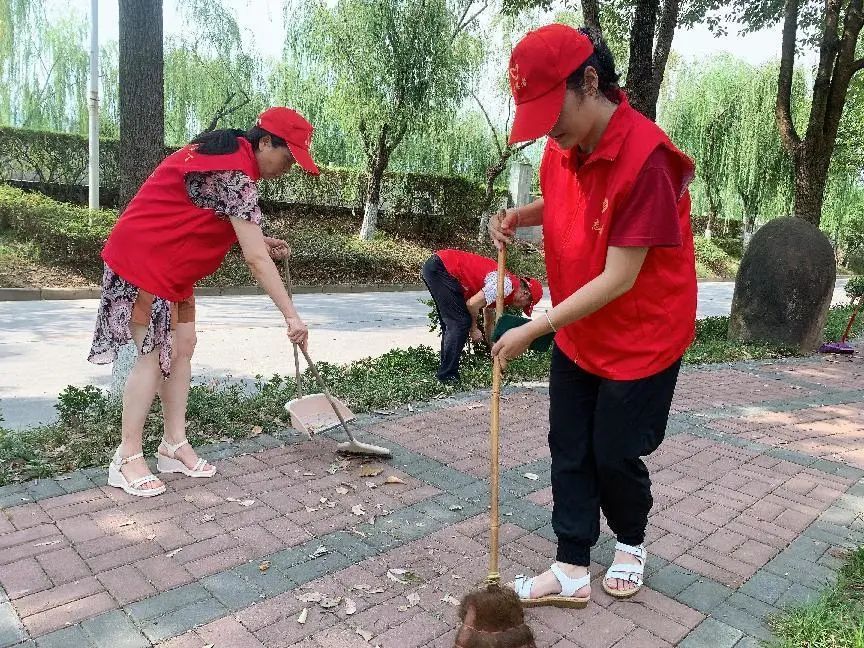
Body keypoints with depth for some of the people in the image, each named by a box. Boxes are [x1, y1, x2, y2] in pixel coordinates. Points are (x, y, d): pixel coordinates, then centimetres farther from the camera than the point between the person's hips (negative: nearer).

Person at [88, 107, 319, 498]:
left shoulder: (226, 151, 7)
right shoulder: (235, 175, -25)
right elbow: (255, 259, -29)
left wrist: (259, 241, 0)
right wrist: (291, 316, -27)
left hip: (170, 263, 10)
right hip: (144, 258, -10)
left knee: (182, 347, 8)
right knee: (155, 355, -7)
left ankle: (174, 446, 15)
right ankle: (128, 459, 4)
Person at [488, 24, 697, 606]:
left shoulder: (644, 156, -27)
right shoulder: (563, 148, -3)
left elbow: (619, 279, -26)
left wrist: (532, 330, -23)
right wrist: (519, 215, -3)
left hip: (641, 338, -7)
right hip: (576, 334, 7)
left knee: (614, 455, 9)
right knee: (569, 452, 10)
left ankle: (632, 541, 40)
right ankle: (572, 570, 24)